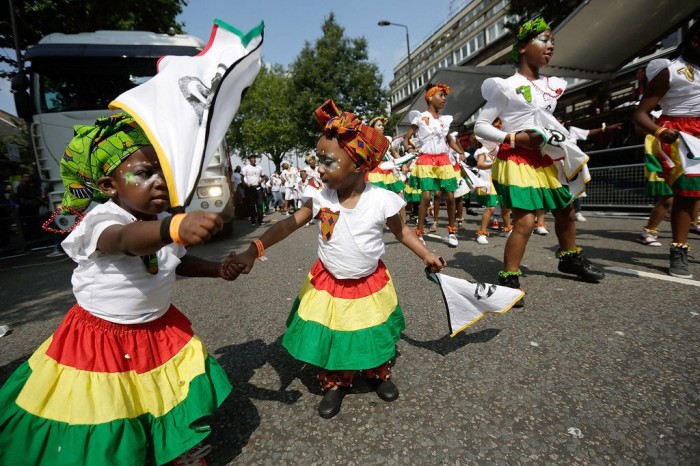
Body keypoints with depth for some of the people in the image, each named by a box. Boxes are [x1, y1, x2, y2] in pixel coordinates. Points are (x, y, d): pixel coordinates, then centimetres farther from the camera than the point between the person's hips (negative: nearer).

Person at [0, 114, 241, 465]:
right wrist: (175, 228, -72)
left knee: (172, 407, 17)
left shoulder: (164, 221, -5)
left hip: (160, 330, 6)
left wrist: (217, 268, -3)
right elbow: (127, 240, -51)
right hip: (102, 338, -5)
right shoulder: (99, 222, -26)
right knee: (106, 416, 10)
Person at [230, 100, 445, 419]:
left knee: (375, 338, 19)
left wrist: (426, 255, -5)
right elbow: (289, 224, -13)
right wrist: (254, 249, -23)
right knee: (329, 340, 14)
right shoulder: (320, 197, -13)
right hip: (327, 285, 1)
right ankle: (335, 384, 42)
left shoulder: (381, 200, -18)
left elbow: (401, 231, -2)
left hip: (370, 285, -1)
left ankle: (378, 375, 49)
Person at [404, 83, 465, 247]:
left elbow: (450, 141, 19)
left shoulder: (445, 119, 13)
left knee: (450, 196, 0)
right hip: (426, 160, -4)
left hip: (443, 160, 4)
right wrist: (408, 147, -22)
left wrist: (461, 152, 1)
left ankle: (452, 231, 16)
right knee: (426, 197, -14)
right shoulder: (420, 118, 1)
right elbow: (406, 138, 1)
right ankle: (419, 232, -1)